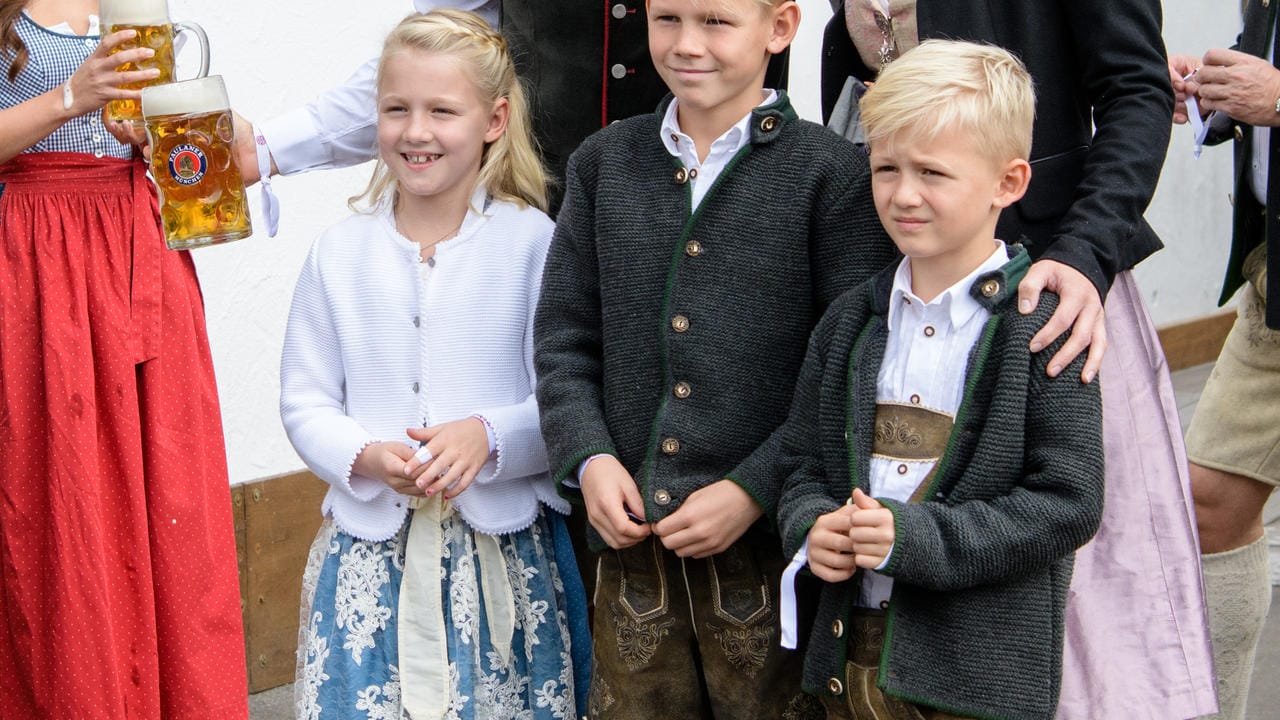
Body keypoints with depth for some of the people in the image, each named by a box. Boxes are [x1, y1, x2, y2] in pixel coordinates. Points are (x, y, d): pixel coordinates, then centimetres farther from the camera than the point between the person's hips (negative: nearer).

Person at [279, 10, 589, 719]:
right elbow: (305, 402, 7)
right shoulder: (340, 252, 6)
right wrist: (365, 457, -13)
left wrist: (490, 437, -23)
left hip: (504, 553, -2)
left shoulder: (534, 242, -2)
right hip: (370, 552, 2)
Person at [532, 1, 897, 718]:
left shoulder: (834, 172, -4)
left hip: (770, 544, -3)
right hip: (631, 541, 4)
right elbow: (564, 336, 11)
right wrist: (587, 455, -5)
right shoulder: (604, 162, 9)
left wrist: (754, 490, -13)